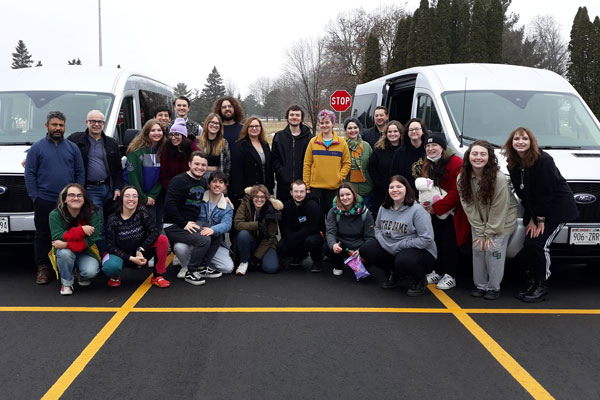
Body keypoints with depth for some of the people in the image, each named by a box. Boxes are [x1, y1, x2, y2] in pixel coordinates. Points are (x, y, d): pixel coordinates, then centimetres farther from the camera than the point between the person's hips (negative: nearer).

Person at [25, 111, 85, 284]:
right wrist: (34, 197, -5)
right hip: (44, 201, -1)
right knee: (43, 235, 4)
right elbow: (30, 174, 1)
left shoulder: (72, 147, 10)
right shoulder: (37, 147, 4)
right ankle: (43, 268, 13)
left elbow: (80, 173, 10)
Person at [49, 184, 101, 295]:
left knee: (91, 271, -28)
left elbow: (91, 239, -20)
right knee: (64, 253, -35)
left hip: (86, 252, 0)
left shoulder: (92, 214, -15)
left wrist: (67, 244, -31)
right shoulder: (55, 215, -14)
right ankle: (66, 283, -8)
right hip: (65, 253, 0)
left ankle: (83, 277, 13)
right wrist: (81, 230, -29)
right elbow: (57, 238, -23)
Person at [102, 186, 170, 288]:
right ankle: (115, 276, 5)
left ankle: (157, 276, -6)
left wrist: (140, 250, -27)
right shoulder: (113, 220, -13)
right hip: (121, 255, -2)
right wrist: (131, 258, -23)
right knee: (111, 267, -36)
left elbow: (155, 232, -19)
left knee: (163, 239, -22)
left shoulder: (142, 212, -11)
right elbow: (110, 246, -14)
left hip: (140, 254, 2)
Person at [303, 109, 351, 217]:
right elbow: (307, 164, 3)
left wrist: (340, 178, -8)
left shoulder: (341, 142, 4)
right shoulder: (313, 142, 4)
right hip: (316, 186, 0)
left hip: (334, 187, 0)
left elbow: (346, 163, 7)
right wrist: (306, 186, -1)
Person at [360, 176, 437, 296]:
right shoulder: (383, 208, 3)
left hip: (420, 251, -6)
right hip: (390, 250, 7)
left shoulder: (417, 209, -17)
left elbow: (426, 240, -22)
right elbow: (377, 228, 19)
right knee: (366, 249, -7)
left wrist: (399, 245, -20)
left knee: (403, 261, -38)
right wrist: (382, 240, -5)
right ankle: (394, 273, 14)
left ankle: (420, 280, -2)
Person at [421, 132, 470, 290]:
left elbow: (457, 192, -20)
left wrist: (436, 207, -19)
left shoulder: (456, 163, -16)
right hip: (435, 211, 7)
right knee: (437, 241, 9)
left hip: (452, 212, -7)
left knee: (449, 243, -5)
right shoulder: (427, 165, 9)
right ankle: (437, 271, 20)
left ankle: (450, 276, 5)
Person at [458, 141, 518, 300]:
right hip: (478, 221, 4)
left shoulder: (499, 178, -27)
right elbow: (469, 207, -10)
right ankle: (480, 285, 15)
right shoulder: (462, 178, -13)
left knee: (493, 250, -8)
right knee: (478, 249, 0)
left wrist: (489, 233, -16)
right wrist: (480, 232, -12)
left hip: (502, 220, -4)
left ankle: (494, 287, 8)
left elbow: (498, 209, -21)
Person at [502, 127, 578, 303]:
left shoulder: (543, 160, -19)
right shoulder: (513, 164, 1)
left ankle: (541, 287, -1)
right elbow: (522, 193, 2)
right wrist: (531, 219, -3)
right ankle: (533, 281, 18)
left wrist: (540, 220, -17)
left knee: (538, 243, -15)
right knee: (529, 244, -1)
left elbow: (546, 192, -20)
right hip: (535, 210, 7)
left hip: (558, 208, -7)